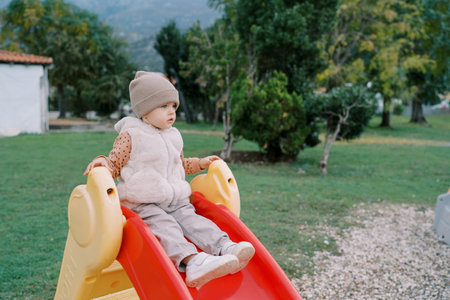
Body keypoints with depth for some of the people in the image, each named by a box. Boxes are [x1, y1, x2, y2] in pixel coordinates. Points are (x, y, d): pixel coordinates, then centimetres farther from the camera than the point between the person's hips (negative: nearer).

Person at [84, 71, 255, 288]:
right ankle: (190, 261, -52)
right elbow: (114, 165, -3)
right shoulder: (130, 136, -3)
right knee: (165, 226, -30)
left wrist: (201, 163, 25)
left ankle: (225, 248, -38)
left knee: (193, 220, -19)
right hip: (142, 204, -6)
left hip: (176, 202, 6)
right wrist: (101, 162, -24)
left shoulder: (173, 136, 18)